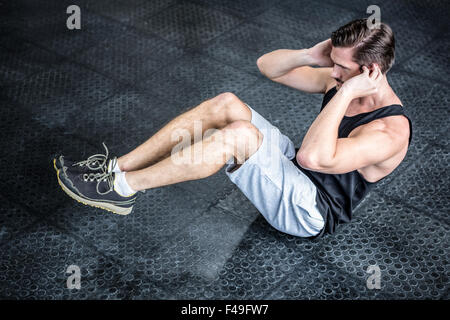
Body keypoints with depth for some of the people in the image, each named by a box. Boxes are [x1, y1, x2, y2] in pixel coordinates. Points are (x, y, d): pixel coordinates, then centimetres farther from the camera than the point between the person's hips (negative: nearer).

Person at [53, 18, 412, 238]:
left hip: (311, 211, -8)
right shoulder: (340, 81, 1)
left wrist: (346, 93, -35)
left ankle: (122, 187, -21)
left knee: (240, 133, -32)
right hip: (294, 170, 8)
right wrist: (311, 56, -15)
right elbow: (267, 66, 2)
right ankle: (118, 167, -11)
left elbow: (313, 157, -40)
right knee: (227, 104, -13)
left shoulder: (391, 131, -24)